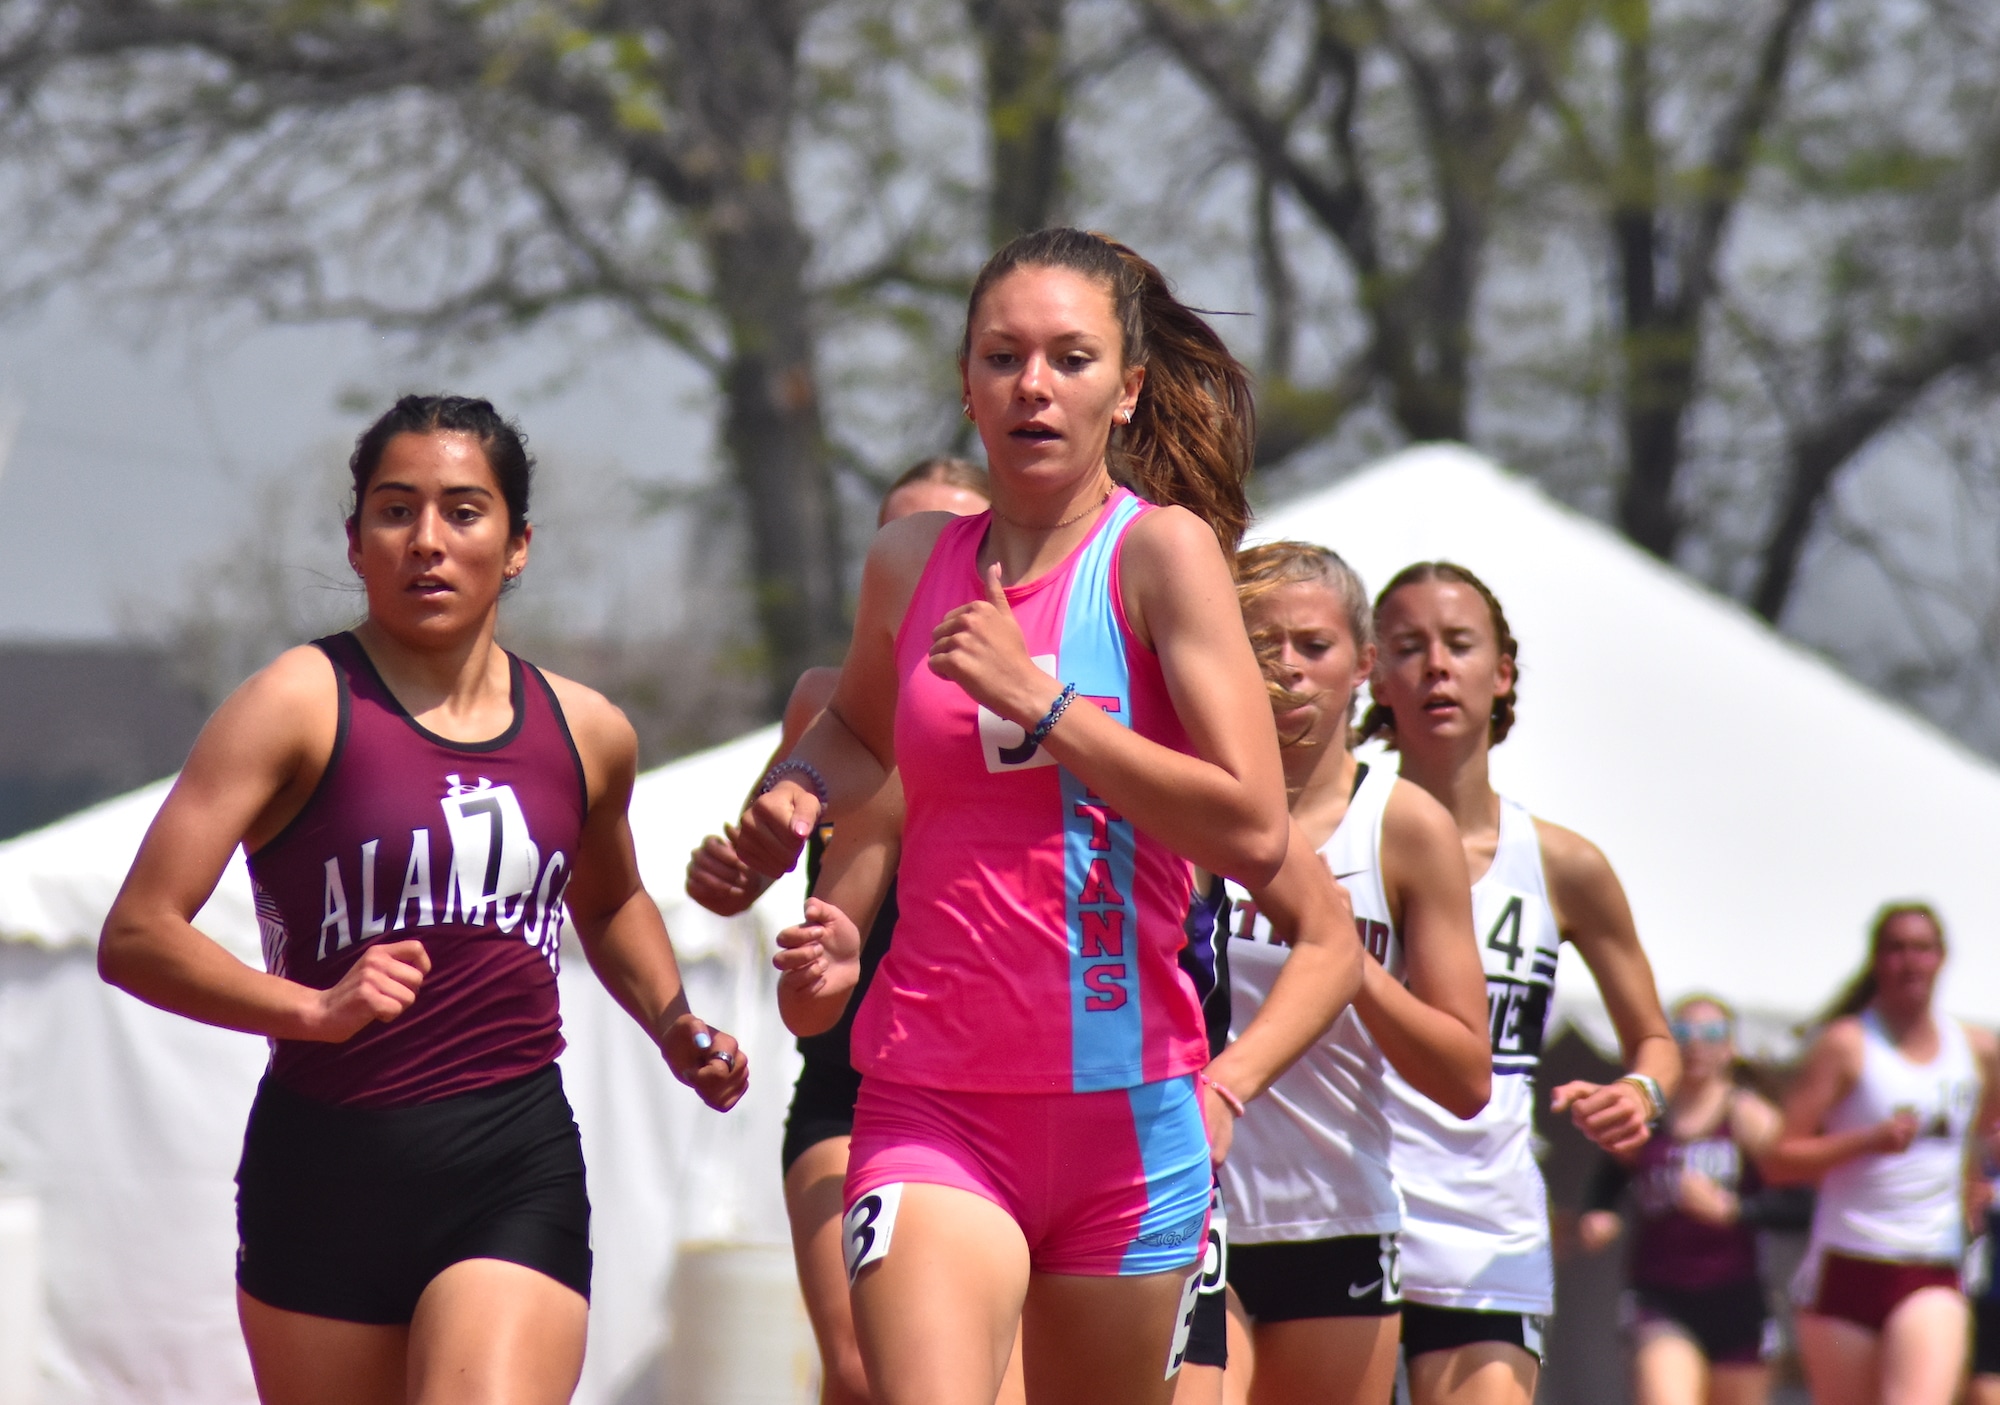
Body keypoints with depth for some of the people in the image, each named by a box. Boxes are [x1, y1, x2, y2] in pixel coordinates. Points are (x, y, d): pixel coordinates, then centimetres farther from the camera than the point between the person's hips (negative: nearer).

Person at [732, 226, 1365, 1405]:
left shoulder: (1163, 549, -5)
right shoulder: (911, 565, 8)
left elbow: (1253, 829, -16)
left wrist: (1039, 702, -16)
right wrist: (795, 798, 11)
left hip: (1127, 1105, -2)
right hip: (933, 1101, 2)